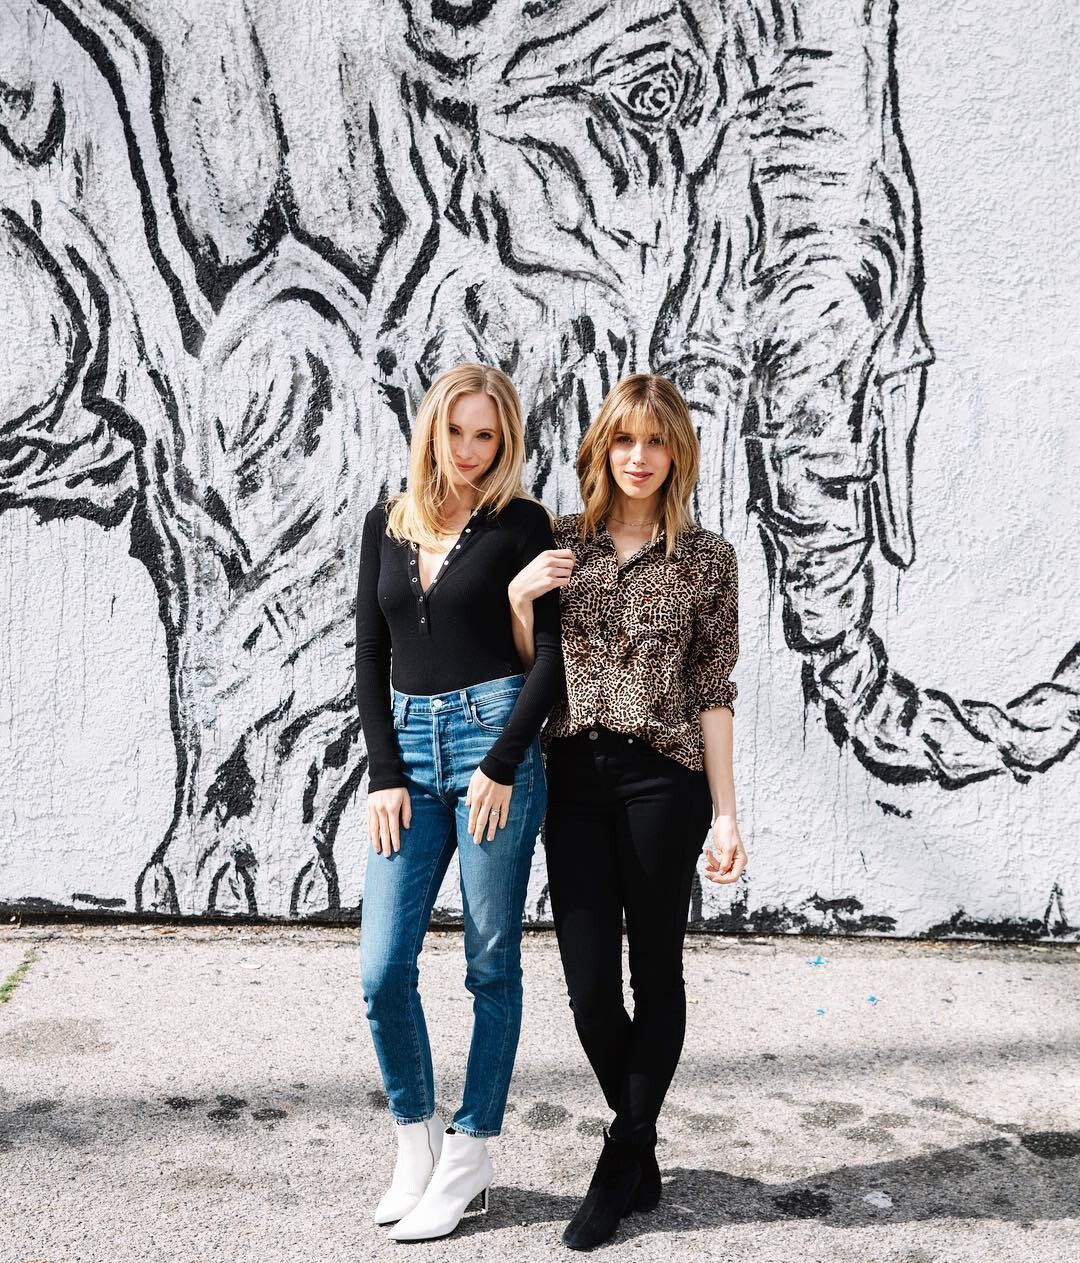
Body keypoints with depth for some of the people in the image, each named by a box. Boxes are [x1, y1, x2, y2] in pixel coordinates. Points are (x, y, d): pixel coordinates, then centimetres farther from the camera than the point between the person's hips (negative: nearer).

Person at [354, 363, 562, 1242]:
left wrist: (501, 765, -13)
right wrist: (384, 772, 0)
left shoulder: (521, 525, -1)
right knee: (383, 969, -1)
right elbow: (371, 654, 9)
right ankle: (417, 1140, 20)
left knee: (491, 963, 5)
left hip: (495, 738, -4)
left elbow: (554, 651, -6)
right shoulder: (386, 526, 11)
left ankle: (470, 1157, 18)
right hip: (407, 745, 4)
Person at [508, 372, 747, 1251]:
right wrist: (518, 596, -8)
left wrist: (726, 815, -3)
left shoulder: (707, 558, 0)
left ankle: (620, 1168, 23)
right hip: (575, 778, 2)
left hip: (663, 779, -2)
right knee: (589, 982, 4)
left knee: (655, 973, 7)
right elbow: (528, 672, 11)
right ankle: (644, 1153, 28)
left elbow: (713, 693, 0)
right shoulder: (559, 543, 6)